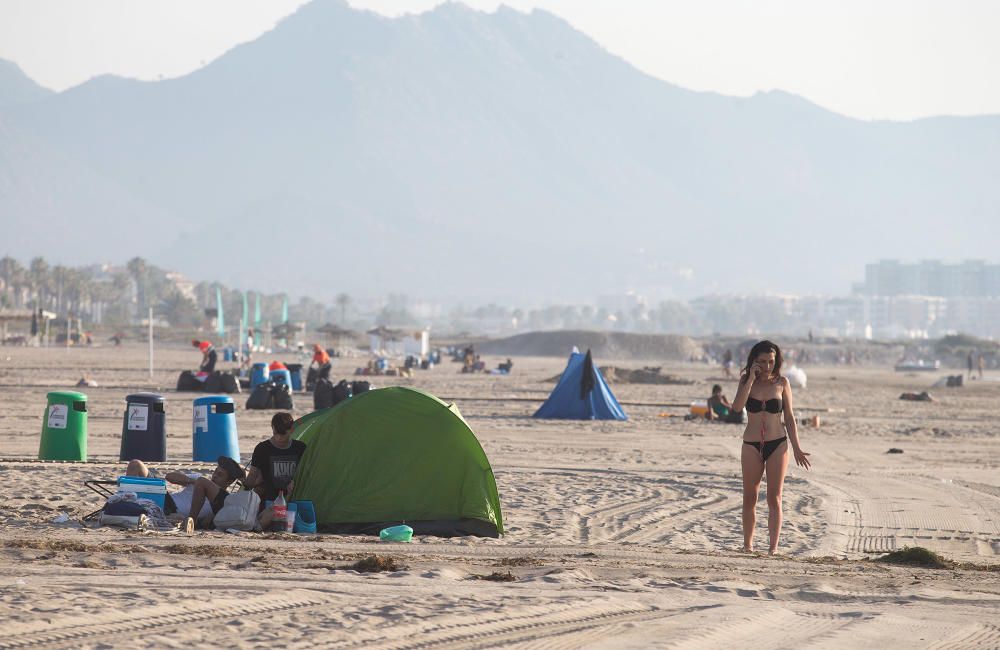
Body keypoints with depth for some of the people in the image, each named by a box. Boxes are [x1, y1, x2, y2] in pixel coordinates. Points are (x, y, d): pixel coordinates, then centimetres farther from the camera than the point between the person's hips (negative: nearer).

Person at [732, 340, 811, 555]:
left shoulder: (781, 383, 1)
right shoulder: (746, 381, 2)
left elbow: (789, 417, 5)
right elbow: (737, 406, -16)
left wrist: (796, 448, 1)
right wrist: (752, 378, -15)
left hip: (777, 444, -1)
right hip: (752, 445, 1)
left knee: (774, 498, -4)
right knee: (749, 498, 7)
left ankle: (773, 547, -7)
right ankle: (747, 544, 18)